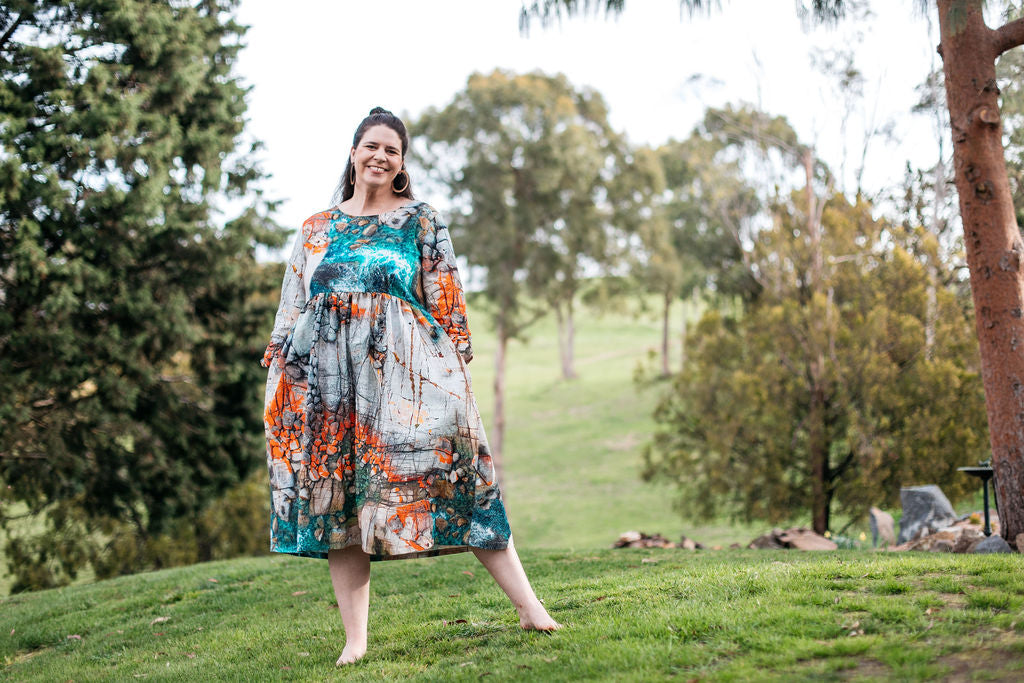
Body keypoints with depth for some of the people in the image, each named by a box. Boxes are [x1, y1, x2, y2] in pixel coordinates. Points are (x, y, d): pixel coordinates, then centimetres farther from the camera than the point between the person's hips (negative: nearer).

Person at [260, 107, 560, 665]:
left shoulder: (421, 220, 11)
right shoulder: (316, 229, 18)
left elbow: (448, 303, 7)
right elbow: (291, 310, 18)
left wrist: (454, 367, -1)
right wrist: (276, 373, 11)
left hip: (404, 370, -3)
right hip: (327, 379, 3)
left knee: (451, 478, -9)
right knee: (337, 496, -2)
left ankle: (530, 607, -7)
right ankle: (355, 640, 2)